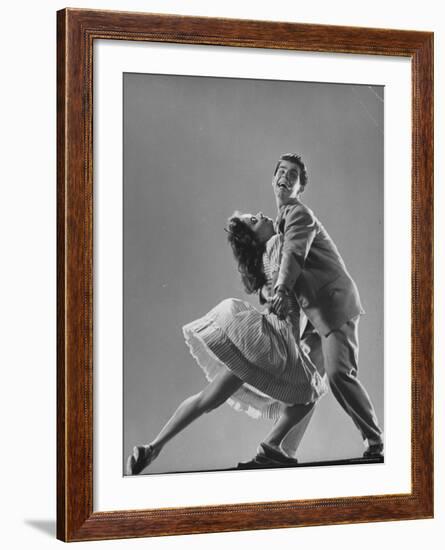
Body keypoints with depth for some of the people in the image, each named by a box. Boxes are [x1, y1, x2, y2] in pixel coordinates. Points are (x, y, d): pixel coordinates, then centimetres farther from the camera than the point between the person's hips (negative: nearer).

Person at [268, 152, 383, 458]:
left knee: (339, 373, -21)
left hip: (334, 306, -10)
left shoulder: (299, 213, -7)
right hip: (316, 313, 10)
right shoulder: (283, 218, 23)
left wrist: (282, 290, -41)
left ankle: (377, 442, -14)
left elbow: (294, 252, -26)